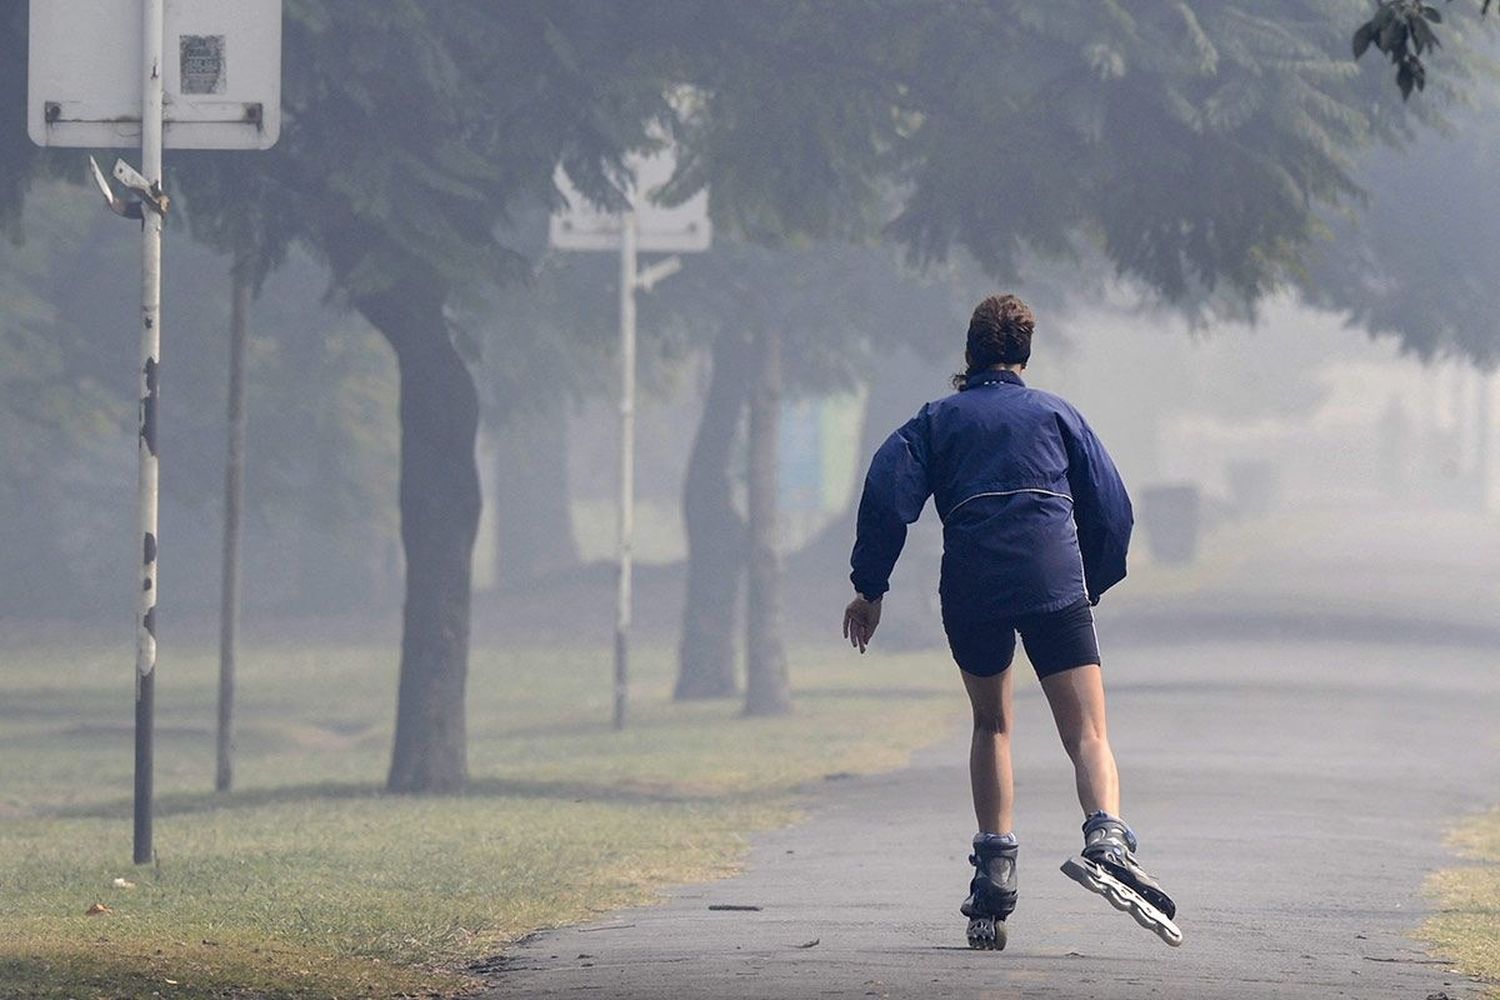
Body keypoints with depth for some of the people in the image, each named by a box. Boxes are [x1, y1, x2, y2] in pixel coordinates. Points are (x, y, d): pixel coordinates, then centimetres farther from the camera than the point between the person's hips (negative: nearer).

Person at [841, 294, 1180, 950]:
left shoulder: (938, 420, 18)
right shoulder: (1055, 413, 20)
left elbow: (887, 493, 3)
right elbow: (1111, 507, 15)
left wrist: (869, 587, 6)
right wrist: (1092, 586, 27)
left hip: (971, 592, 1)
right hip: (1056, 585, -1)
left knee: (991, 725, 22)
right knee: (1088, 735, -5)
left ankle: (995, 871, 12)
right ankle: (1107, 839, -34)